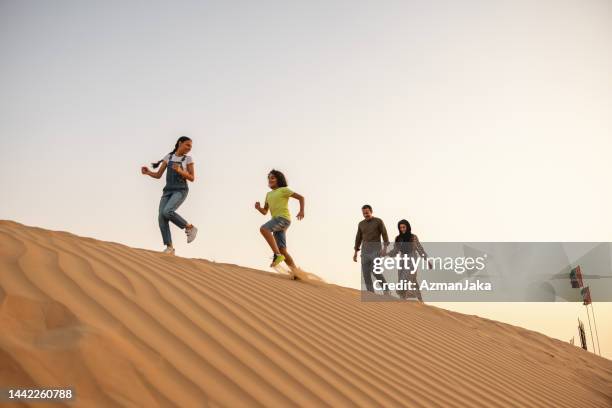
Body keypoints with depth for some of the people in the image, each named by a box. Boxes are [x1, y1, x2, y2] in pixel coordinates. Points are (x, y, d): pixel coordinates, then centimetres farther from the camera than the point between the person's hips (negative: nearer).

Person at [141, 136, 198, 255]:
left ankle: (190, 228, -9)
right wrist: (147, 172, -9)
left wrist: (180, 171, -16)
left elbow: (192, 178, 1)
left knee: (167, 211, -28)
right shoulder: (168, 157, 11)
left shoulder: (188, 159, 4)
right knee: (162, 218, -12)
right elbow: (158, 175, 11)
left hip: (181, 191, -4)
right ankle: (170, 248, -6)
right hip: (168, 191, 4)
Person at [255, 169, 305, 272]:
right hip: (276, 220, 7)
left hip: (283, 218, -7)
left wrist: (301, 211, -12)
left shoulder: (284, 190, 7)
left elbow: (300, 197, 4)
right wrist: (258, 208, 1)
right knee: (283, 251, -2)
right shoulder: (269, 194, 26)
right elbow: (265, 212, 23)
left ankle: (277, 255, -29)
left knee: (263, 229, -30)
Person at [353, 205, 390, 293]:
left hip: (376, 248, -5)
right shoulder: (361, 224, 13)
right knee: (366, 272, -2)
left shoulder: (379, 221, 0)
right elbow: (358, 238, 15)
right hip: (365, 249, 5)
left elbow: (385, 235, -5)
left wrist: (385, 248, -19)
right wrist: (355, 253, 10)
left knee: (375, 271, -19)